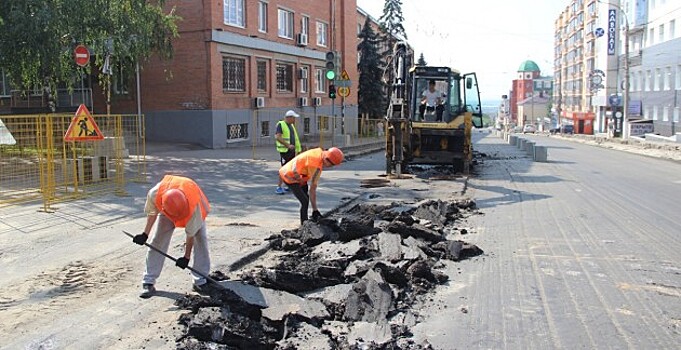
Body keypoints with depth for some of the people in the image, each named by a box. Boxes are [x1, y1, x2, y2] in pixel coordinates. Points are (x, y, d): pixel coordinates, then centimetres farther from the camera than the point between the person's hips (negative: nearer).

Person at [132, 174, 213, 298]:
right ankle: (148, 282, 1)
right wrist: (145, 234, -7)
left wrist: (187, 257, -19)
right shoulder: (154, 194, -40)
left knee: (201, 239, -14)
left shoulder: (194, 205, -44)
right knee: (158, 241, -7)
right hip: (167, 209, 2)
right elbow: (152, 212, -12)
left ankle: (200, 281, -6)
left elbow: (191, 234, -28)